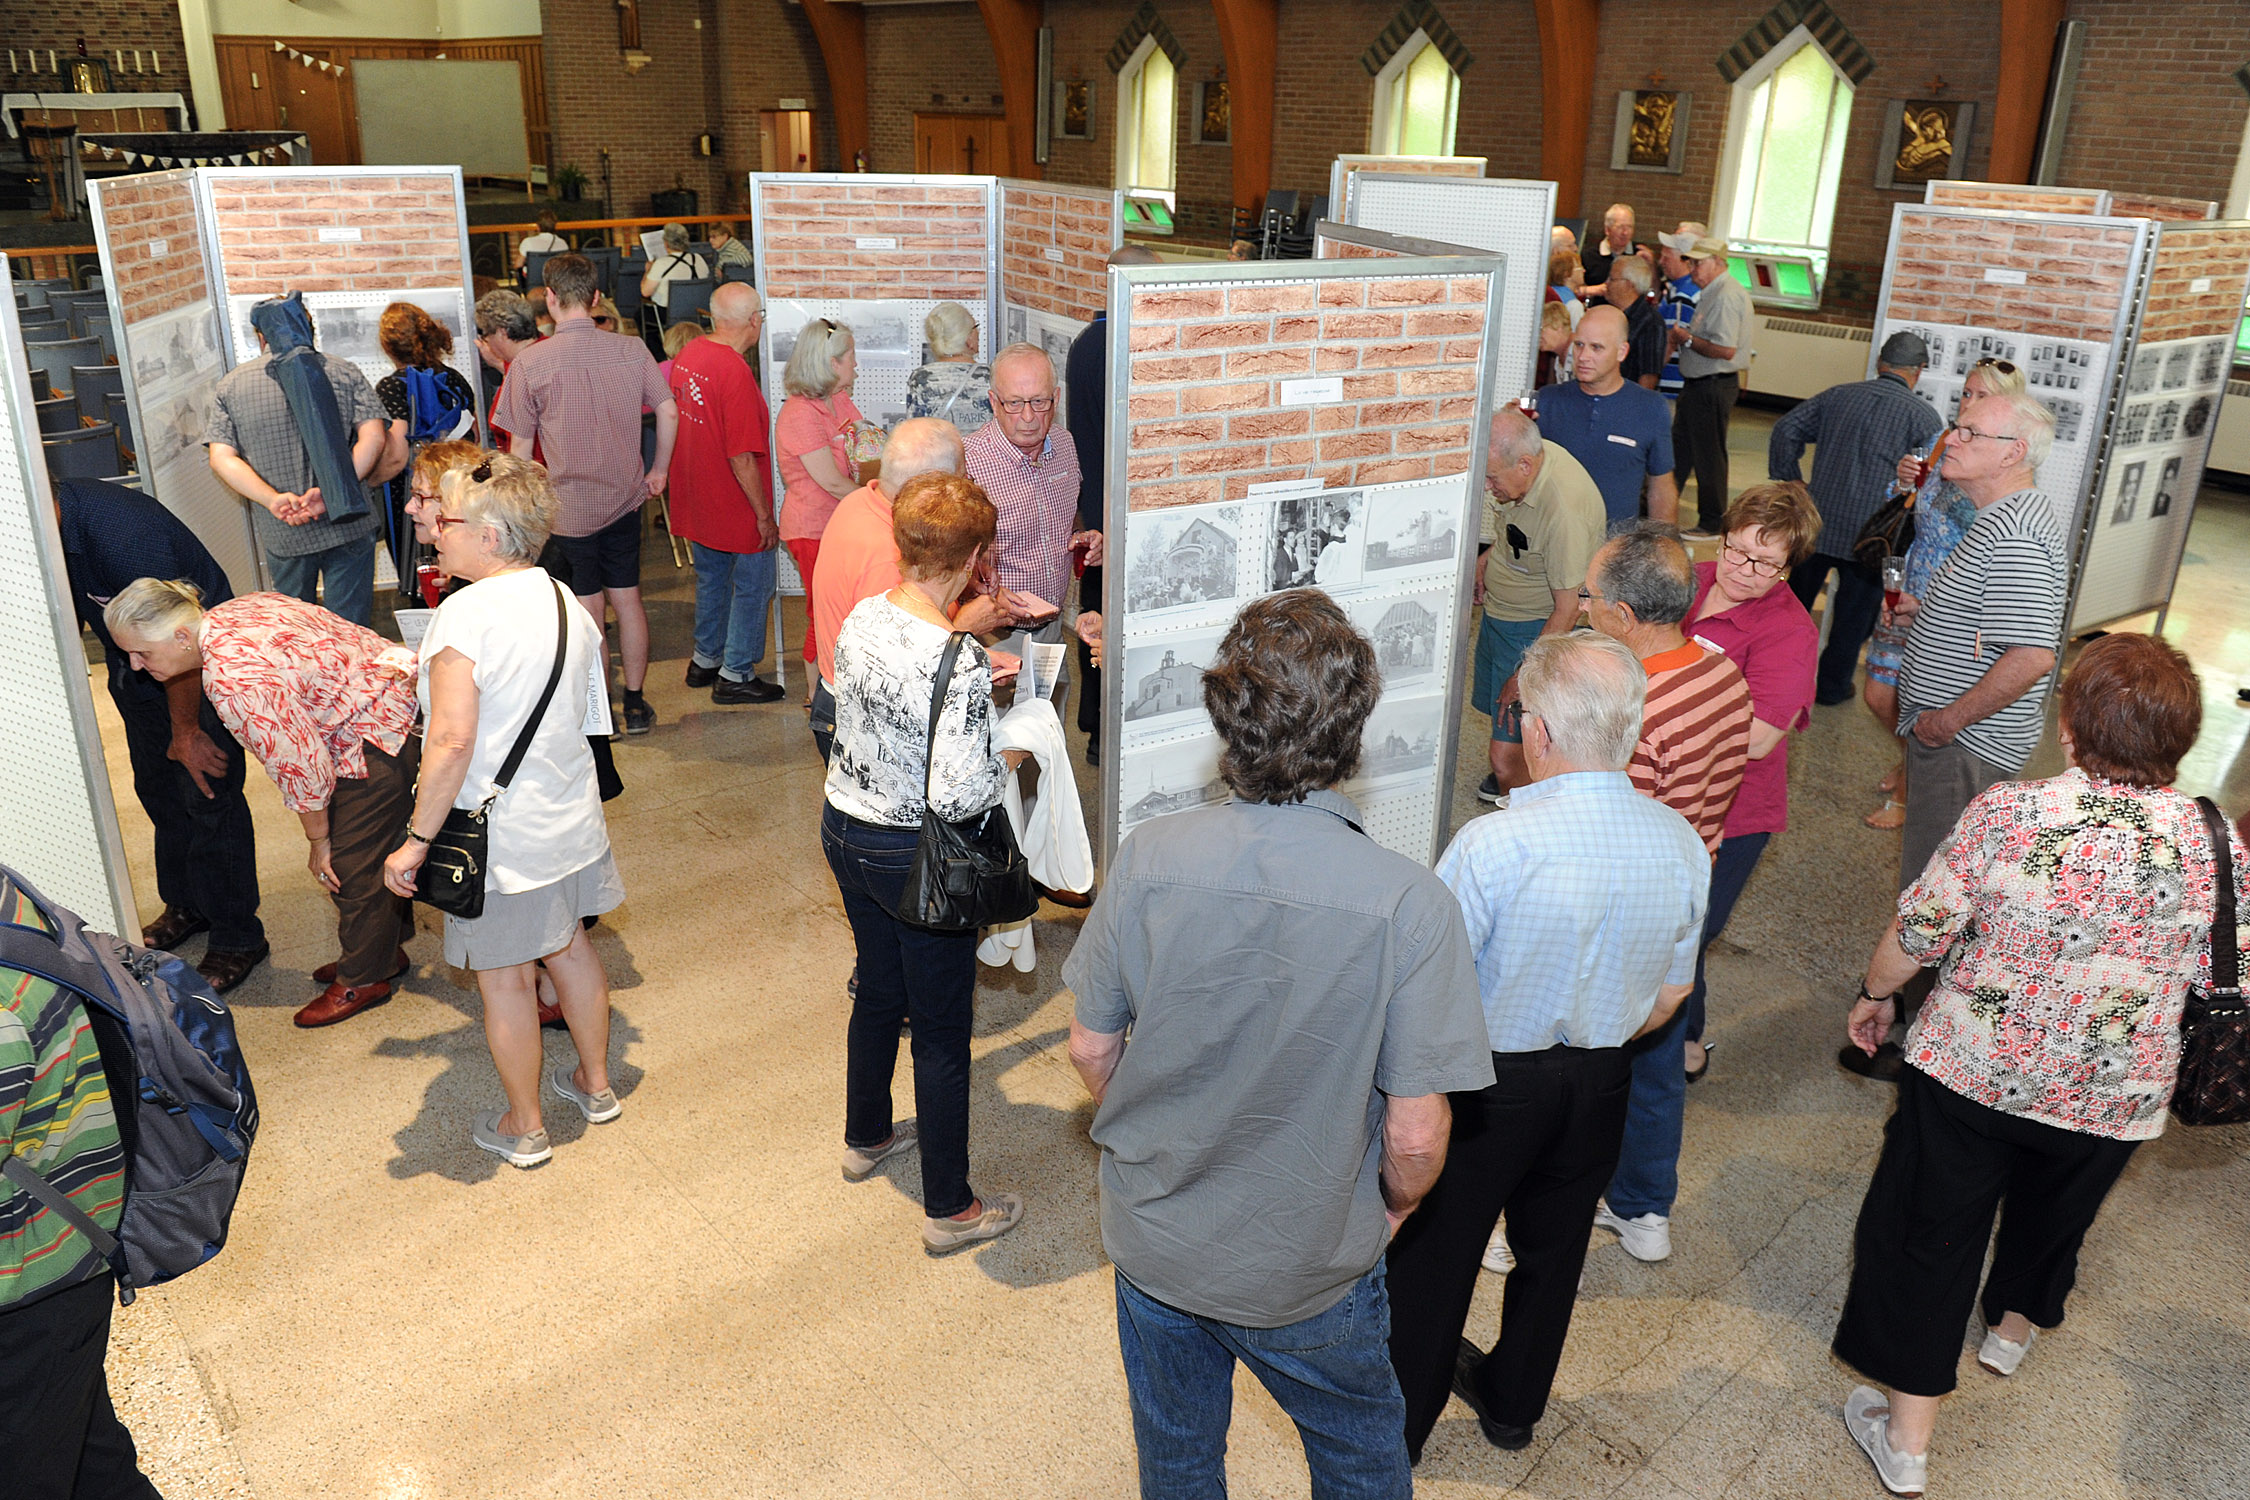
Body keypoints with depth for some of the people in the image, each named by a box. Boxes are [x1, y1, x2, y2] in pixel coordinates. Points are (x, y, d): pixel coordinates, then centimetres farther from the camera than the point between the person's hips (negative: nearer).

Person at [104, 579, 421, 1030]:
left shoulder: (233, 679, -27)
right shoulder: (229, 612, 3)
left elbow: (301, 766, -20)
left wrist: (318, 840, -5)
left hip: (379, 736, -10)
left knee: (348, 864, 2)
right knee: (366, 845, 22)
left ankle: (364, 979, 20)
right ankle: (384, 950, 38)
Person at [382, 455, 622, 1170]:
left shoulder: (464, 615, -23)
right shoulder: (568, 603, 0)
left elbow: (453, 741, -28)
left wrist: (417, 838, -20)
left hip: (500, 836, -7)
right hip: (571, 817, 7)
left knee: (505, 978, 10)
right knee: (570, 949, 24)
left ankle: (524, 1127, 27)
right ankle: (595, 1085, 40)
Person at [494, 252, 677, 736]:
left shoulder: (530, 362, -12)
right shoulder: (632, 350, -3)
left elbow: (520, 447, -7)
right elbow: (668, 410, 0)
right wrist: (659, 470, 13)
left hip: (569, 505, -3)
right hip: (624, 497, 3)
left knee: (588, 610, 5)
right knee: (627, 599, 14)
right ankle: (635, 705, 22)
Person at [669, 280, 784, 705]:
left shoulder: (688, 354, 1)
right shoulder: (735, 372, -25)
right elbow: (742, 458, -25)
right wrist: (765, 515, -16)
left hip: (697, 499, 9)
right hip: (737, 508, -8)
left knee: (711, 577, 23)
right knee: (752, 585, 8)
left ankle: (705, 659, 37)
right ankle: (735, 675, 16)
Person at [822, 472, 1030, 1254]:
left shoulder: (861, 618, -5)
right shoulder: (960, 663, -28)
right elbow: (957, 794, -29)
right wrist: (1007, 760, -11)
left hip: (845, 829, 8)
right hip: (916, 860, -7)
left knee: (878, 992, 28)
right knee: (942, 1033, 9)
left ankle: (866, 1137, 50)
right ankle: (950, 1210, 24)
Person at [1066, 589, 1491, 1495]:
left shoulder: (1147, 859, -21)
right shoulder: (1410, 905, -27)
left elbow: (1091, 1049, -8)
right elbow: (1415, 1135, -21)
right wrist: (1395, 1205, 3)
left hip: (1153, 1240, 2)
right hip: (1310, 1268, -2)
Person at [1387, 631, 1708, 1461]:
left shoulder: (1492, 844, -29)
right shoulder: (1682, 844, -11)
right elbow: (1668, 998, 2)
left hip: (1487, 1083, -5)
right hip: (1599, 1084, 5)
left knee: (1435, 1254, 17)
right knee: (1552, 1251, 25)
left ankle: (1399, 1425, 38)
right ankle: (1512, 1405, 49)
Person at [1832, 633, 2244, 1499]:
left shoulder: (2004, 815, -22)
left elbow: (1919, 933, -13)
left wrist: (1875, 995, 6)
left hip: (1970, 1070, -3)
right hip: (2111, 1101, 3)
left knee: (1931, 1235, 12)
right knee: (2051, 1215, 31)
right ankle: (2014, 1329, 59)